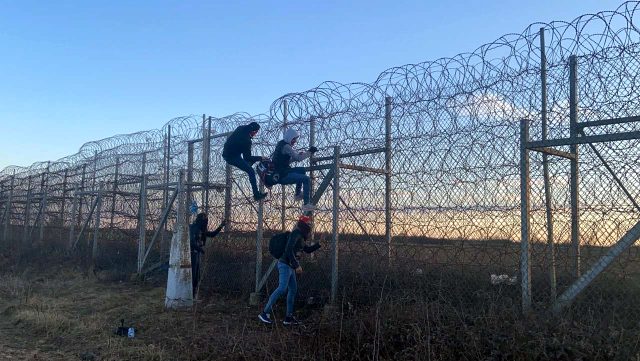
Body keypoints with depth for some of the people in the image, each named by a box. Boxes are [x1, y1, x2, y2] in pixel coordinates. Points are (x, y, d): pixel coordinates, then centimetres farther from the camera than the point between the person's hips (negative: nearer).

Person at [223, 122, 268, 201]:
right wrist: (261, 158, -16)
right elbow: (247, 158, -22)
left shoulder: (240, 128, -6)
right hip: (232, 157, -9)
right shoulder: (246, 140, -28)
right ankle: (256, 194, -7)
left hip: (226, 153, 9)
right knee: (251, 172, -7)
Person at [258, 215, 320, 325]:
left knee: (293, 289, 9)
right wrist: (297, 265, -22)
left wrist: (318, 244, 21)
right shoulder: (296, 233, -11)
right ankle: (265, 312, -17)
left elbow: (307, 250, 32)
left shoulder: (301, 236, 19)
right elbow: (288, 249, -22)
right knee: (282, 288, -18)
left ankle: (289, 317, 13)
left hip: (290, 266, 10)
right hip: (285, 264, -10)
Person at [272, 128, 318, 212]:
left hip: (279, 174, 10)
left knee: (301, 170, 24)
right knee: (306, 179, -15)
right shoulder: (286, 147, -16)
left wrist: (298, 155, 6)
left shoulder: (282, 144, 15)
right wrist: (309, 152, -14)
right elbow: (298, 158, -22)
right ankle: (306, 205, -18)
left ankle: (298, 194, 26)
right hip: (282, 176, -10)